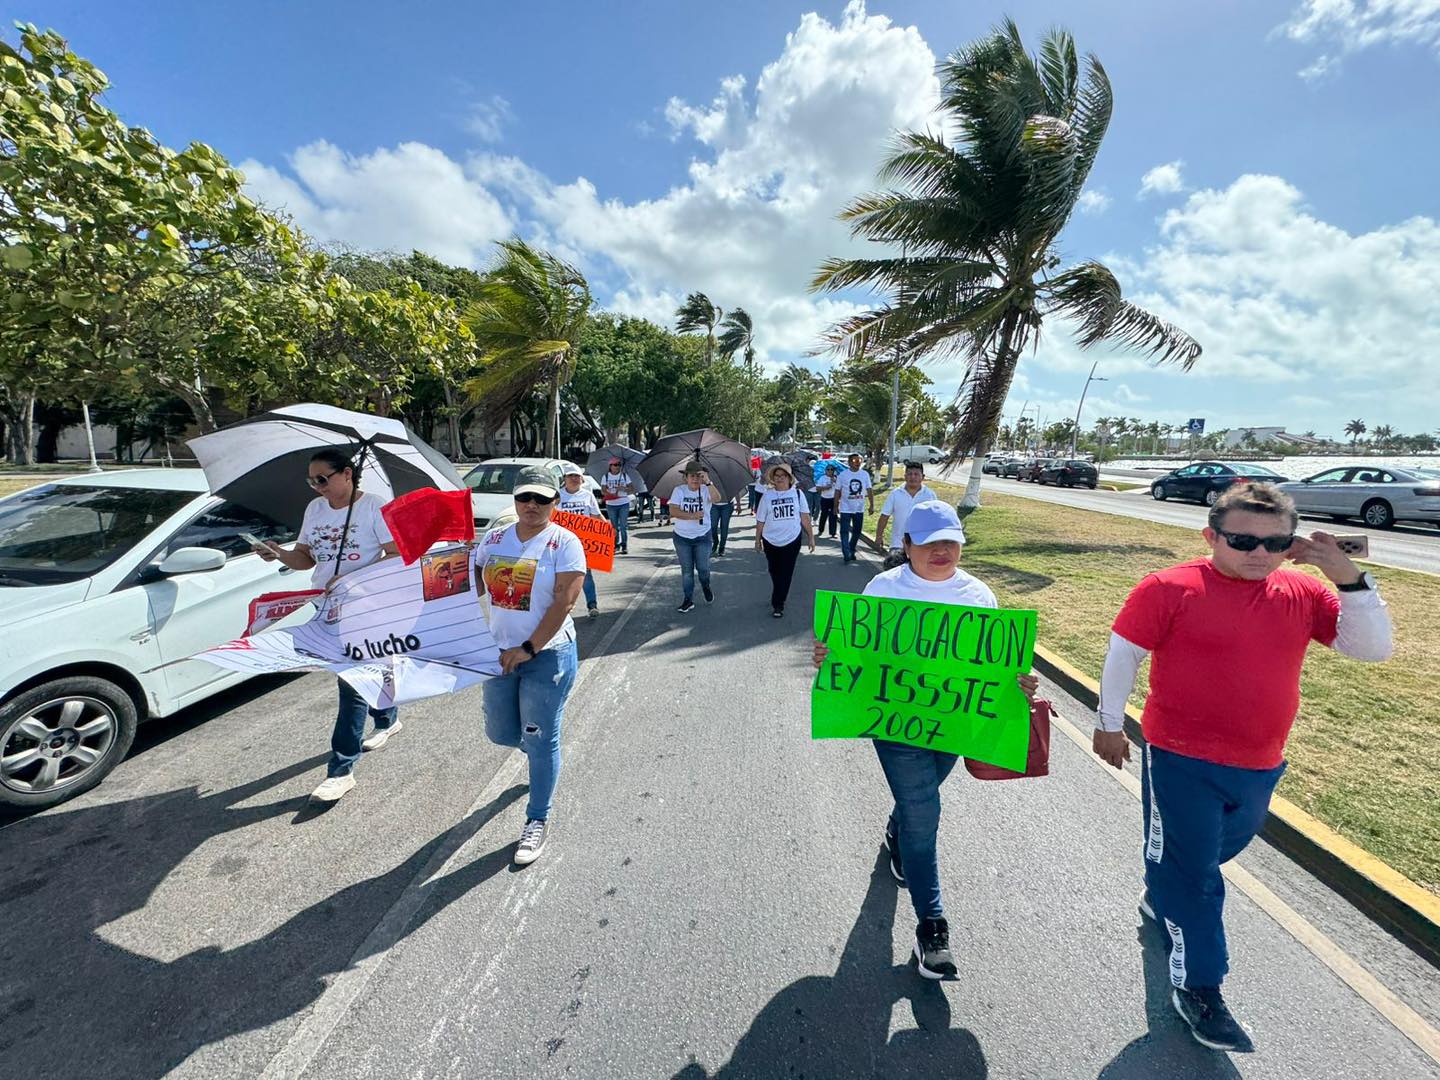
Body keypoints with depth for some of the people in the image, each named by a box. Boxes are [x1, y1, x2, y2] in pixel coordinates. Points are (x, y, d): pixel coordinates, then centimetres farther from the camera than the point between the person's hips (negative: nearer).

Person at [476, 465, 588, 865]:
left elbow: (564, 602, -16)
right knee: (500, 733, 16)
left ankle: (538, 821, 22)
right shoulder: (493, 539, 6)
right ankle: (539, 748, 51)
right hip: (500, 651, 5)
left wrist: (529, 648, -19)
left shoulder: (564, 543, -10)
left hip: (548, 654, -5)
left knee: (540, 741, 2)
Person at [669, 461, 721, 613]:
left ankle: (706, 587, 36)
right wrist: (692, 516, -26)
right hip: (682, 537, 1)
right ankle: (688, 599, 21)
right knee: (686, 570, 8)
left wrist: (708, 481, -42)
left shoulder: (706, 490, -8)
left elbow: (717, 499, -30)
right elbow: (673, 511, -16)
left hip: (702, 537, -1)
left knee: (703, 568, 3)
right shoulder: (679, 490, -5)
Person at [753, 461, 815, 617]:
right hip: (771, 541, 1)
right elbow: (760, 521, 3)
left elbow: (805, 518, 2)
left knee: (785, 574, 1)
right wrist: (757, 539, 6)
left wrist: (811, 537, 2)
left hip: (792, 541, -1)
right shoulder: (768, 496, -1)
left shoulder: (798, 493, -2)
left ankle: (777, 604, 8)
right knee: (774, 573, 16)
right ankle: (779, 598, 37)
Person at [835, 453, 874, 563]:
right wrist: (836, 506, 0)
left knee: (857, 531, 13)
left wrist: (872, 505, -1)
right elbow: (838, 491, -1)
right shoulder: (843, 475, -7)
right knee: (845, 531, -6)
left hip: (859, 509, 3)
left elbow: (870, 490, 4)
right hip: (846, 509, -3)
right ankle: (846, 555, -3)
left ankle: (851, 551, 29)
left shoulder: (865, 474, 1)